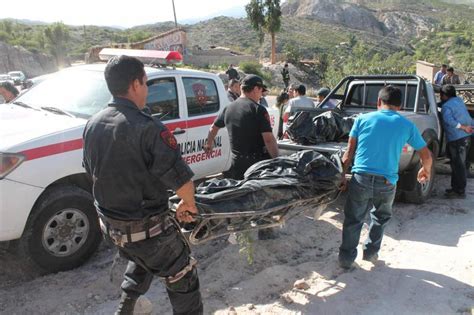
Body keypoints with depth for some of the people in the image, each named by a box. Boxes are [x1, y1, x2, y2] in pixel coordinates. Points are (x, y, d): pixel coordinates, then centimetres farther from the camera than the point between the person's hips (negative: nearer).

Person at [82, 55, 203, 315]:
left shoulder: (93, 124, -1)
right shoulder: (147, 127, -25)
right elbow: (181, 178, -25)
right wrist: (188, 204, -4)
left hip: (109, 224, 8)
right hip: (146, 229, -8)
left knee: (141, 262, 35)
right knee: (184, 281, 11)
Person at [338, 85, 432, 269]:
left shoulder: (363, 119, 6)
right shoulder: (407, 125, 8)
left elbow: (349, 152, 3)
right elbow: (426, 156, 14)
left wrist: (343, 176, 9)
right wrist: (426, 171, 33)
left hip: (361, 179, -1)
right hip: (387, 183, 1)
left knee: (353, 220, 14)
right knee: (381, 218, 27)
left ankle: (346, 258, 17)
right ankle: (370, 252, 33)